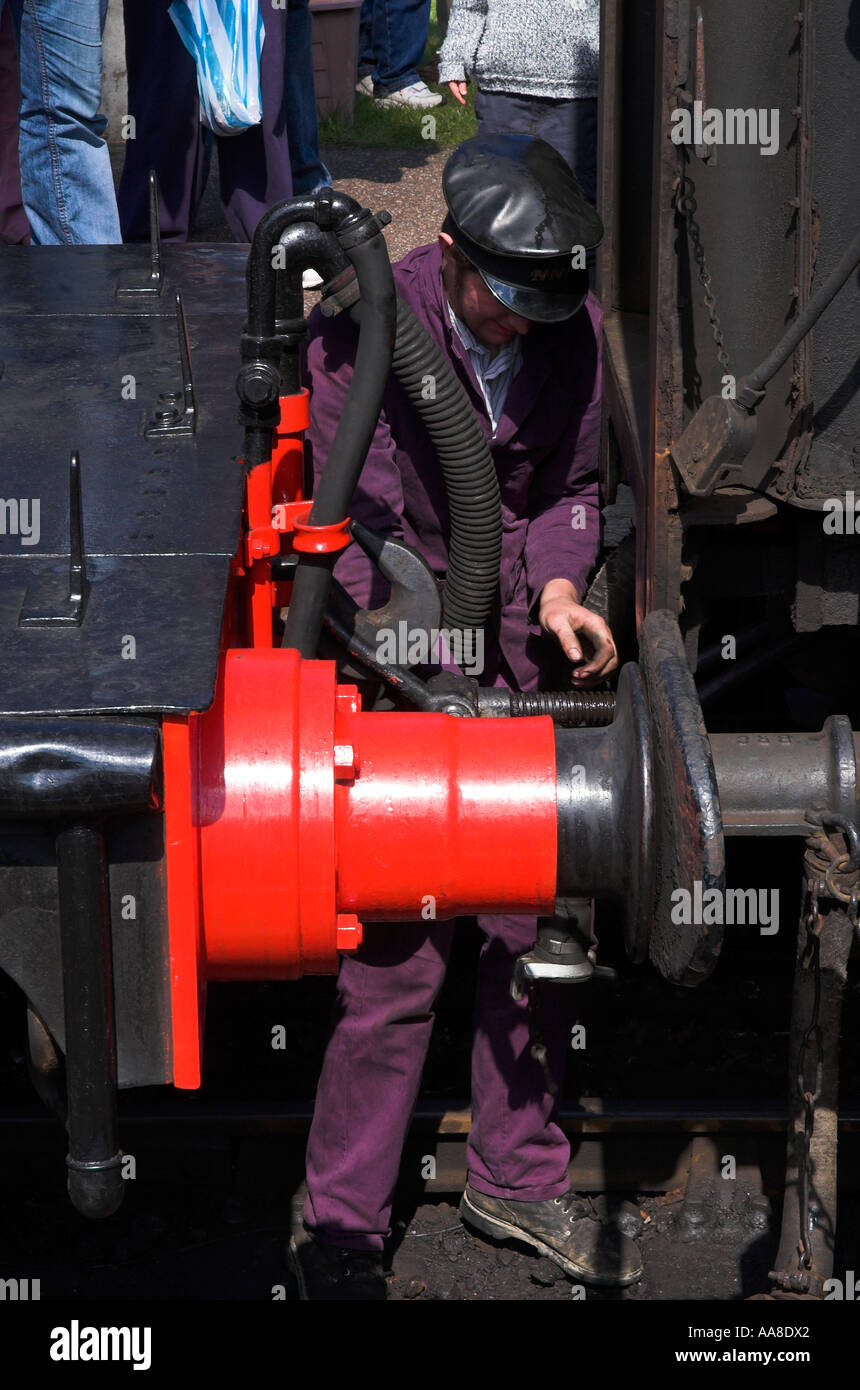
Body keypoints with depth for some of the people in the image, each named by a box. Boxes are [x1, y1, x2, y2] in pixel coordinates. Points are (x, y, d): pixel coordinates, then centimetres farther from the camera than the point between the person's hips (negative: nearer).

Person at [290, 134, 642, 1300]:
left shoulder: (574, 330, -2)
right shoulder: (361, 336, -16)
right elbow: (362, 535, -18)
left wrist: (557, 585, -11)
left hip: (525, 670, 5)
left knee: (541, 926, 12)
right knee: (397, 957, -6)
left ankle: (517, 1178, 33)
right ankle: (340, 1226, 11)